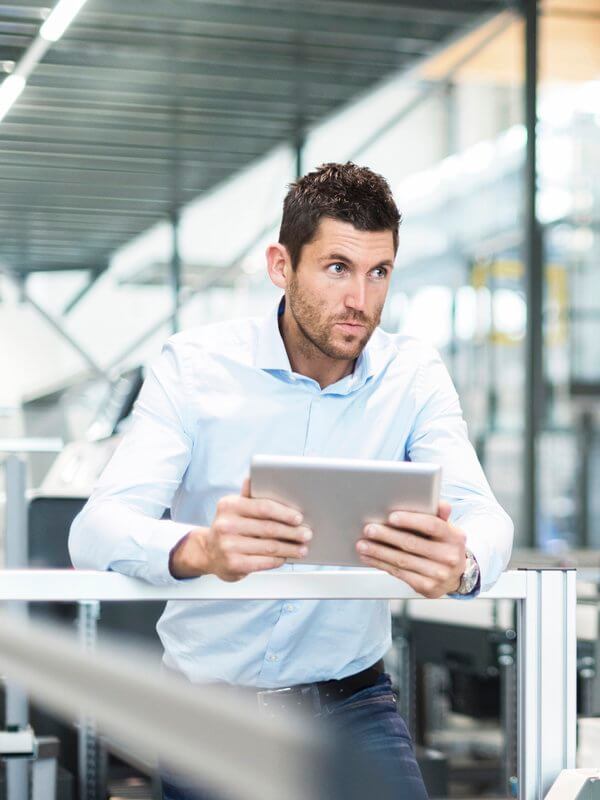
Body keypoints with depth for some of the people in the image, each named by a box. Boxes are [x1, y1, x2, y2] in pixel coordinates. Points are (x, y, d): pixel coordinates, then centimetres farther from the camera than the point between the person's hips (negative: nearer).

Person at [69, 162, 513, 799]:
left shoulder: (413, 376, -1)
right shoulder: (193, 365, -6)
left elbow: (485, 518, -13)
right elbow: (97, 530, -17)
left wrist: (460, 564, -40)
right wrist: (201, 550, -41)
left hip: (348, 694, 0)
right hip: (205, 693, 0)